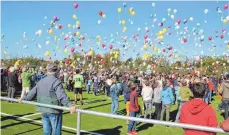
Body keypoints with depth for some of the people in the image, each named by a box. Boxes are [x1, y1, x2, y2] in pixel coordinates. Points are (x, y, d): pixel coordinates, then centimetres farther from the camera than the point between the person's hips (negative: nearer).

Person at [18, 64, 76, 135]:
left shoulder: (41, 81, 9)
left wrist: (23, 98, 33)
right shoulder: (56, 81, -13)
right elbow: (61, 95, -27)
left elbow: (32, 92, 16)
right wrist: (69, 105, -37)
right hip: (54, 111, -7)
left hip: (44, 111, 7)